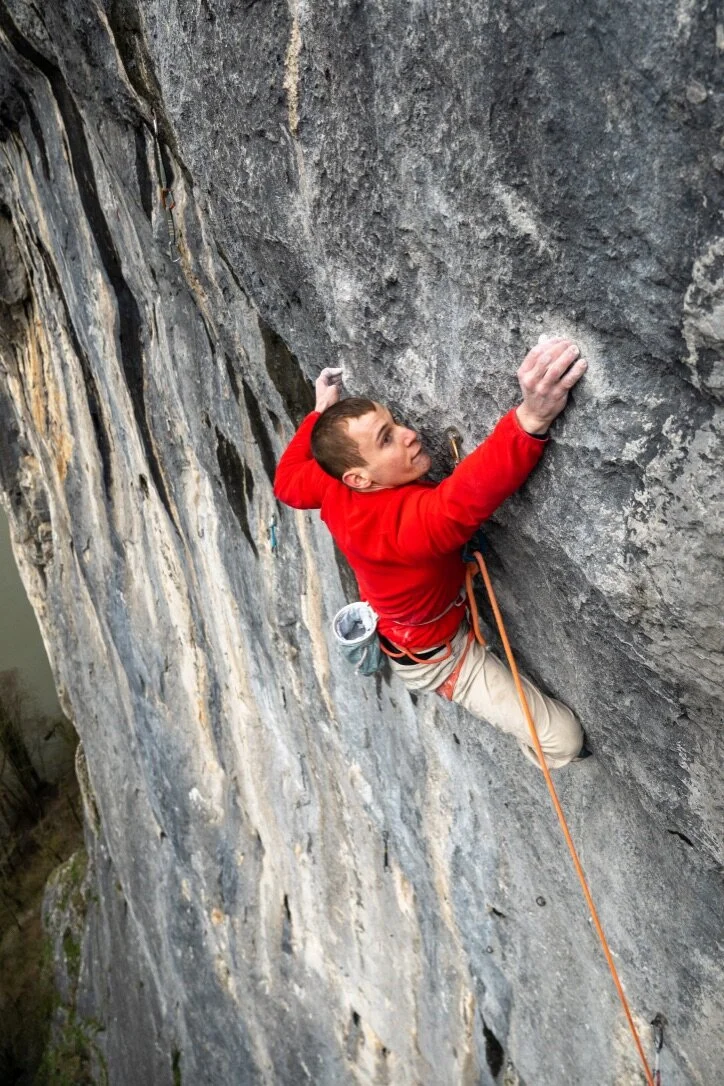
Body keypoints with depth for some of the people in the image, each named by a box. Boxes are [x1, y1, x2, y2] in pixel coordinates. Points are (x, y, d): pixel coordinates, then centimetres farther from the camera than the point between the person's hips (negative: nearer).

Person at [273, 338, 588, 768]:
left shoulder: (330, 486, -19)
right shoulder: (404, 519, -44)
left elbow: (287, 481, 3)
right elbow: (462, 502, -65)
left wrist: (321, 411, 8)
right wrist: (530, 419, -78)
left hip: (391, 623, 8)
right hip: (438, 654, -8)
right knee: (565, 740, -6)